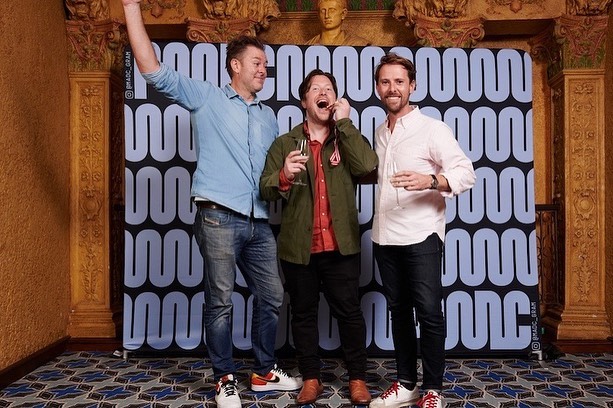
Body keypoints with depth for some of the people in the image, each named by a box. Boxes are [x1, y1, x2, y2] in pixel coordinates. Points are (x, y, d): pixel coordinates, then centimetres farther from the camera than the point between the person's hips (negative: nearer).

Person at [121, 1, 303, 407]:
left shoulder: (269, 116, 20)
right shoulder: (206, 97, 5)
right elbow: (154, 70, -4)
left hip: (259, 222, 6)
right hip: (219, 218, -5)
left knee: (272, 297, 10)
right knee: (220, 302, 1)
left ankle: (265, 371, 28)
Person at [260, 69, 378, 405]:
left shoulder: (348, 138, 9)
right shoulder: (284, 143, 7)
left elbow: (367, 167, -13)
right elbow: (265, 190, -1)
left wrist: (344, 122, -9)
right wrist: (284, 176, -24)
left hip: (340, 244, 0)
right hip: (298, 246, 1)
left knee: (348, 311, 6)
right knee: (303, 313, 11)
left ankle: (357, 378, 22)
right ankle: (311, 378, 25)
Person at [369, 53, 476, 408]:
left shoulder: (433, 128, -4)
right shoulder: (380, 132, 16)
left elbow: (466, 173, -10)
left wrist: (429, 180, -28)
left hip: (421, 235, -6)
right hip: (385, 236, 6)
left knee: (428, 311, -3)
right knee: (399, 311, 12)